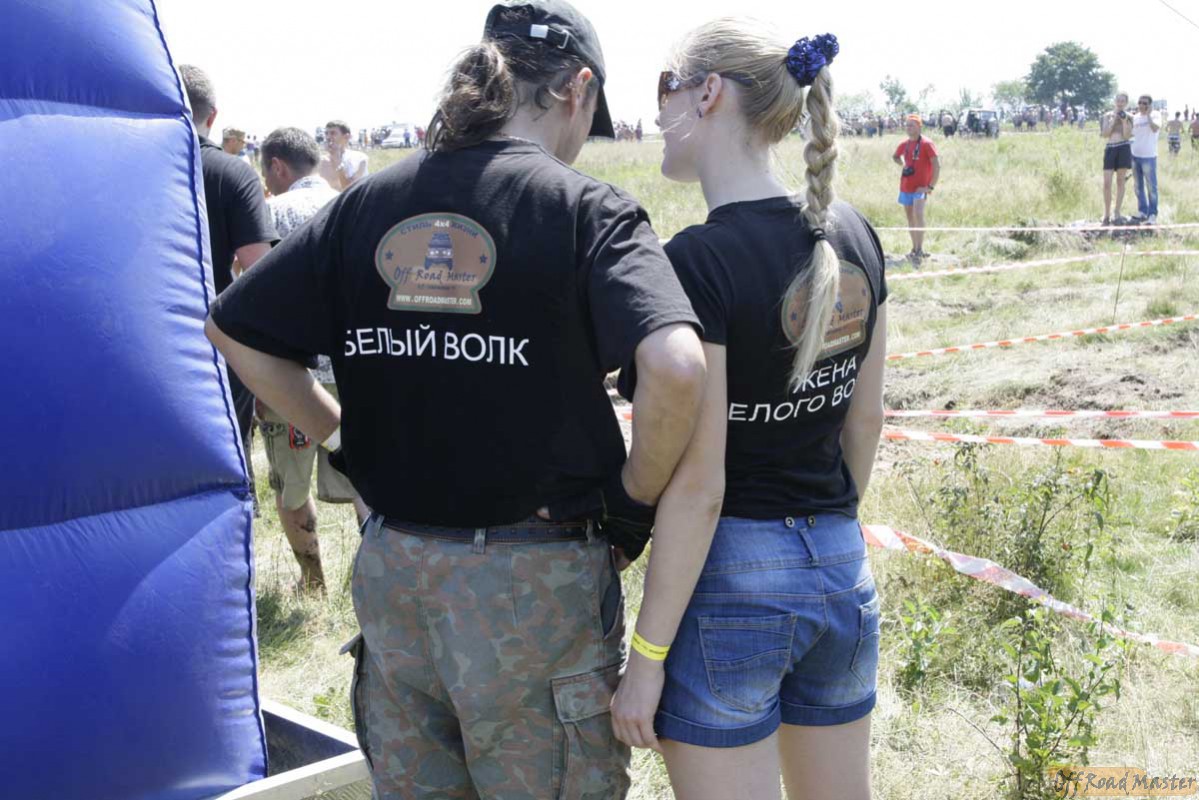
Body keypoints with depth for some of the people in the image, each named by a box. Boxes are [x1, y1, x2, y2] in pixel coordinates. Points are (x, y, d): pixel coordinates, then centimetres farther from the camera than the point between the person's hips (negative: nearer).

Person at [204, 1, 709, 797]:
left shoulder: (368, 203, 2)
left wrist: (341, 433, 11)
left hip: (391, 572, 4)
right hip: (536, 581, -4)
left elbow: (235, 329, 5)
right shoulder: (587, 209, -11)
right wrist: (635, 500, -10)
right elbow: (675, 368, -26)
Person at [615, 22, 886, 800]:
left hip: (732, 583, -7)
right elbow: (866, 420, 10)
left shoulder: (695, 261, -18)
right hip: (842, 572, 7)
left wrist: (645, 658, -12)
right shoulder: (853, 238, 2)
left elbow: (697, 481, -19)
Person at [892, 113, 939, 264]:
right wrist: (903, 163, 8)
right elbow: (895, 156, 29)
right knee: (910, 217, 12)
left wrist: (931, 186, -17)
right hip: (905, 186, 7)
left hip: (920, 187, -7)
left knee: (918, 214, -23)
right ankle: (915, 249, 23)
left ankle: (920, 250, -23)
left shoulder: (926, 143, -10)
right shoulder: (904, 144, 8)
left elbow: (937, 165, -13)